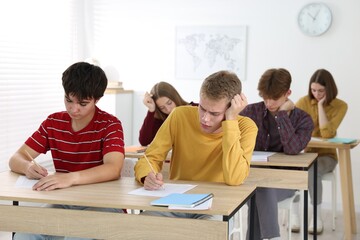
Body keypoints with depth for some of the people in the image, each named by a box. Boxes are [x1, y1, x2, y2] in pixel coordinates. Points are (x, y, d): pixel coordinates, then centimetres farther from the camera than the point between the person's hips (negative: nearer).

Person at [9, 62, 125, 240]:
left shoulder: (110, 125, -8)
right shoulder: (53, 123, 5)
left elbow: (113, 169, -25)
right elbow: (16, 159, 3)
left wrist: (71, 178, -42)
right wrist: (28, 167, -23)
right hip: (63, 202, 4)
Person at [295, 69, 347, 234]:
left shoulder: (340, 106, -8)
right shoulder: (304, 101, -2)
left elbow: (327, 133, -21)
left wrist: (321, 105, -19)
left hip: (326, 155, -2)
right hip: (304, 153, 2)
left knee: (312, 171, -35)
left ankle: (317, 216, -20)